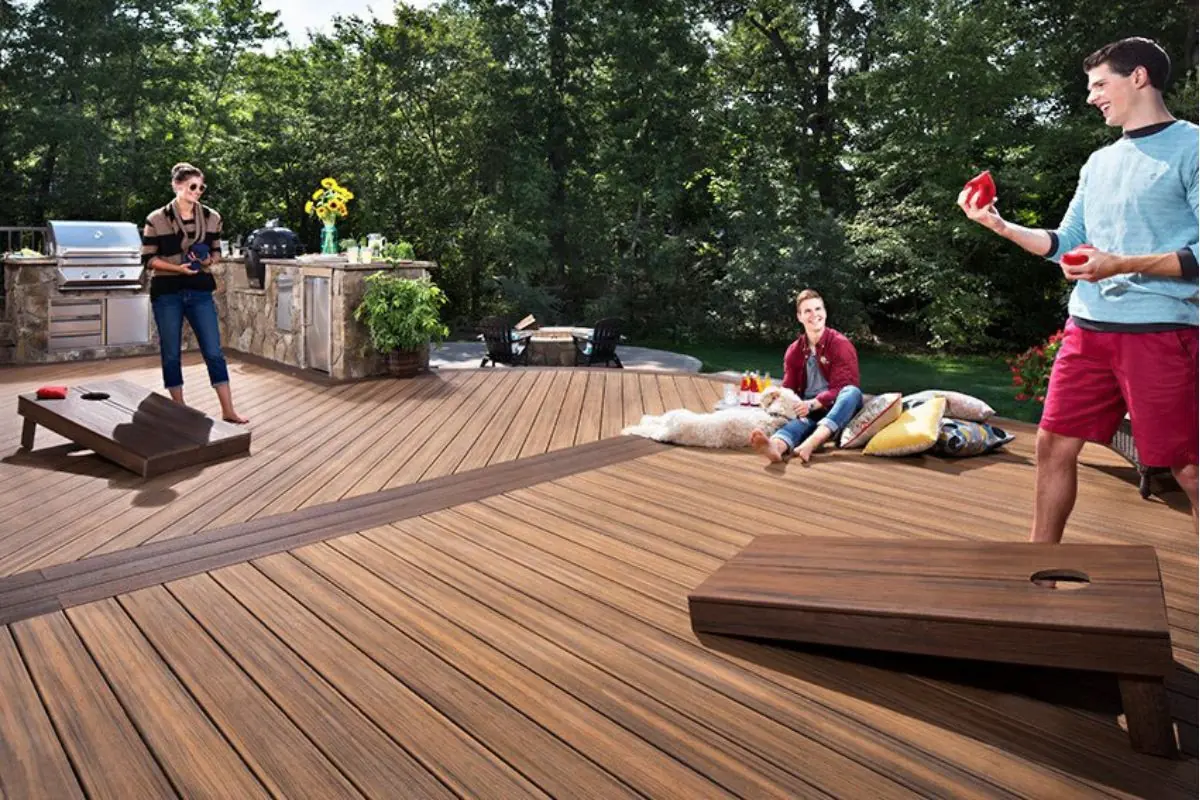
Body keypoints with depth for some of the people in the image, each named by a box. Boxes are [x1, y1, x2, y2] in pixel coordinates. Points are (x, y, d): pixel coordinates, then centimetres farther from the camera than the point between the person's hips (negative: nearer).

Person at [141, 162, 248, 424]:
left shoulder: (212, 218, 3)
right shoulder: (156, 219, -6)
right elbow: (148, 259, -4)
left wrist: (209, 260, -10)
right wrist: (177, 268, -19)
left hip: (200, 292, 2)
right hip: (167, 294, -2)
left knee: (213, 351, 1)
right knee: (171, 354, 6)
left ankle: (228, 410, 6)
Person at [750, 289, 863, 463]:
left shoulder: (841, 344, -6)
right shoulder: (793, 351, 8)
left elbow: (841, 387, -13)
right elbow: (789, 388, 10)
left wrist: (813, 404, -29)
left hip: (837, 408, -2)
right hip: (808, 410, 2)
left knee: (852, 392, -36)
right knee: (799, 420, -33)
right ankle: (776, 446, -72)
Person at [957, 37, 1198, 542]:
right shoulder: (1099, 163, 17)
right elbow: (1065, 244, 17)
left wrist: (1121, 264, -21)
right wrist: (1000, 225, 6)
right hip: (1088, 328, 7)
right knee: (1054, 445, 9)